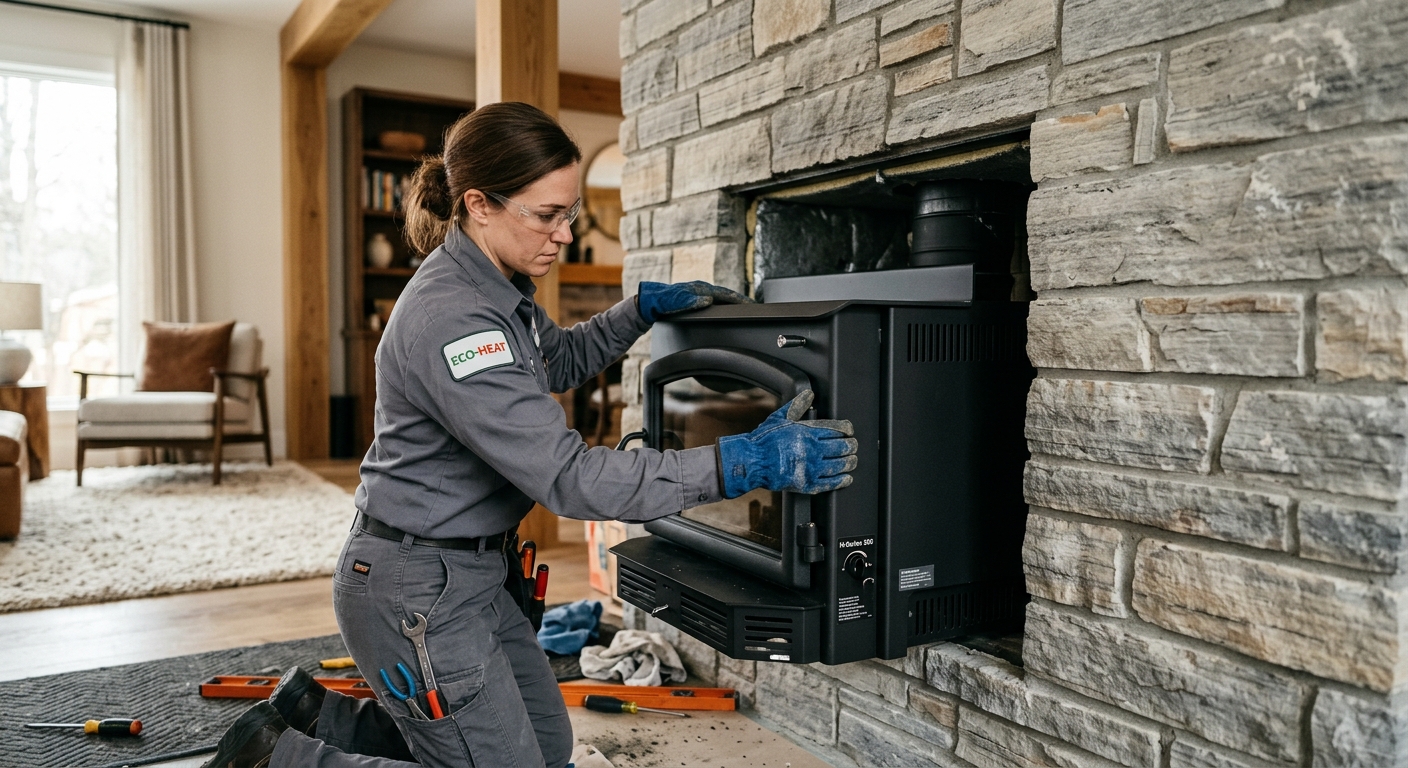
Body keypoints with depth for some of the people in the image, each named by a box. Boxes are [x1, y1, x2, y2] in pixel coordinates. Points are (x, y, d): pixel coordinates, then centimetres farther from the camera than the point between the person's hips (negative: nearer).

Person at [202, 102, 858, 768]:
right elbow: (566, 477, -31)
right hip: (415, 590, -10)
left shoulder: (496, 288, 3)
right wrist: (739, 466, -32)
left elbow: (561, 363, 22)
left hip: (469, 573, 10)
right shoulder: (451, 318, -28)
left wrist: (644, 308, 6)